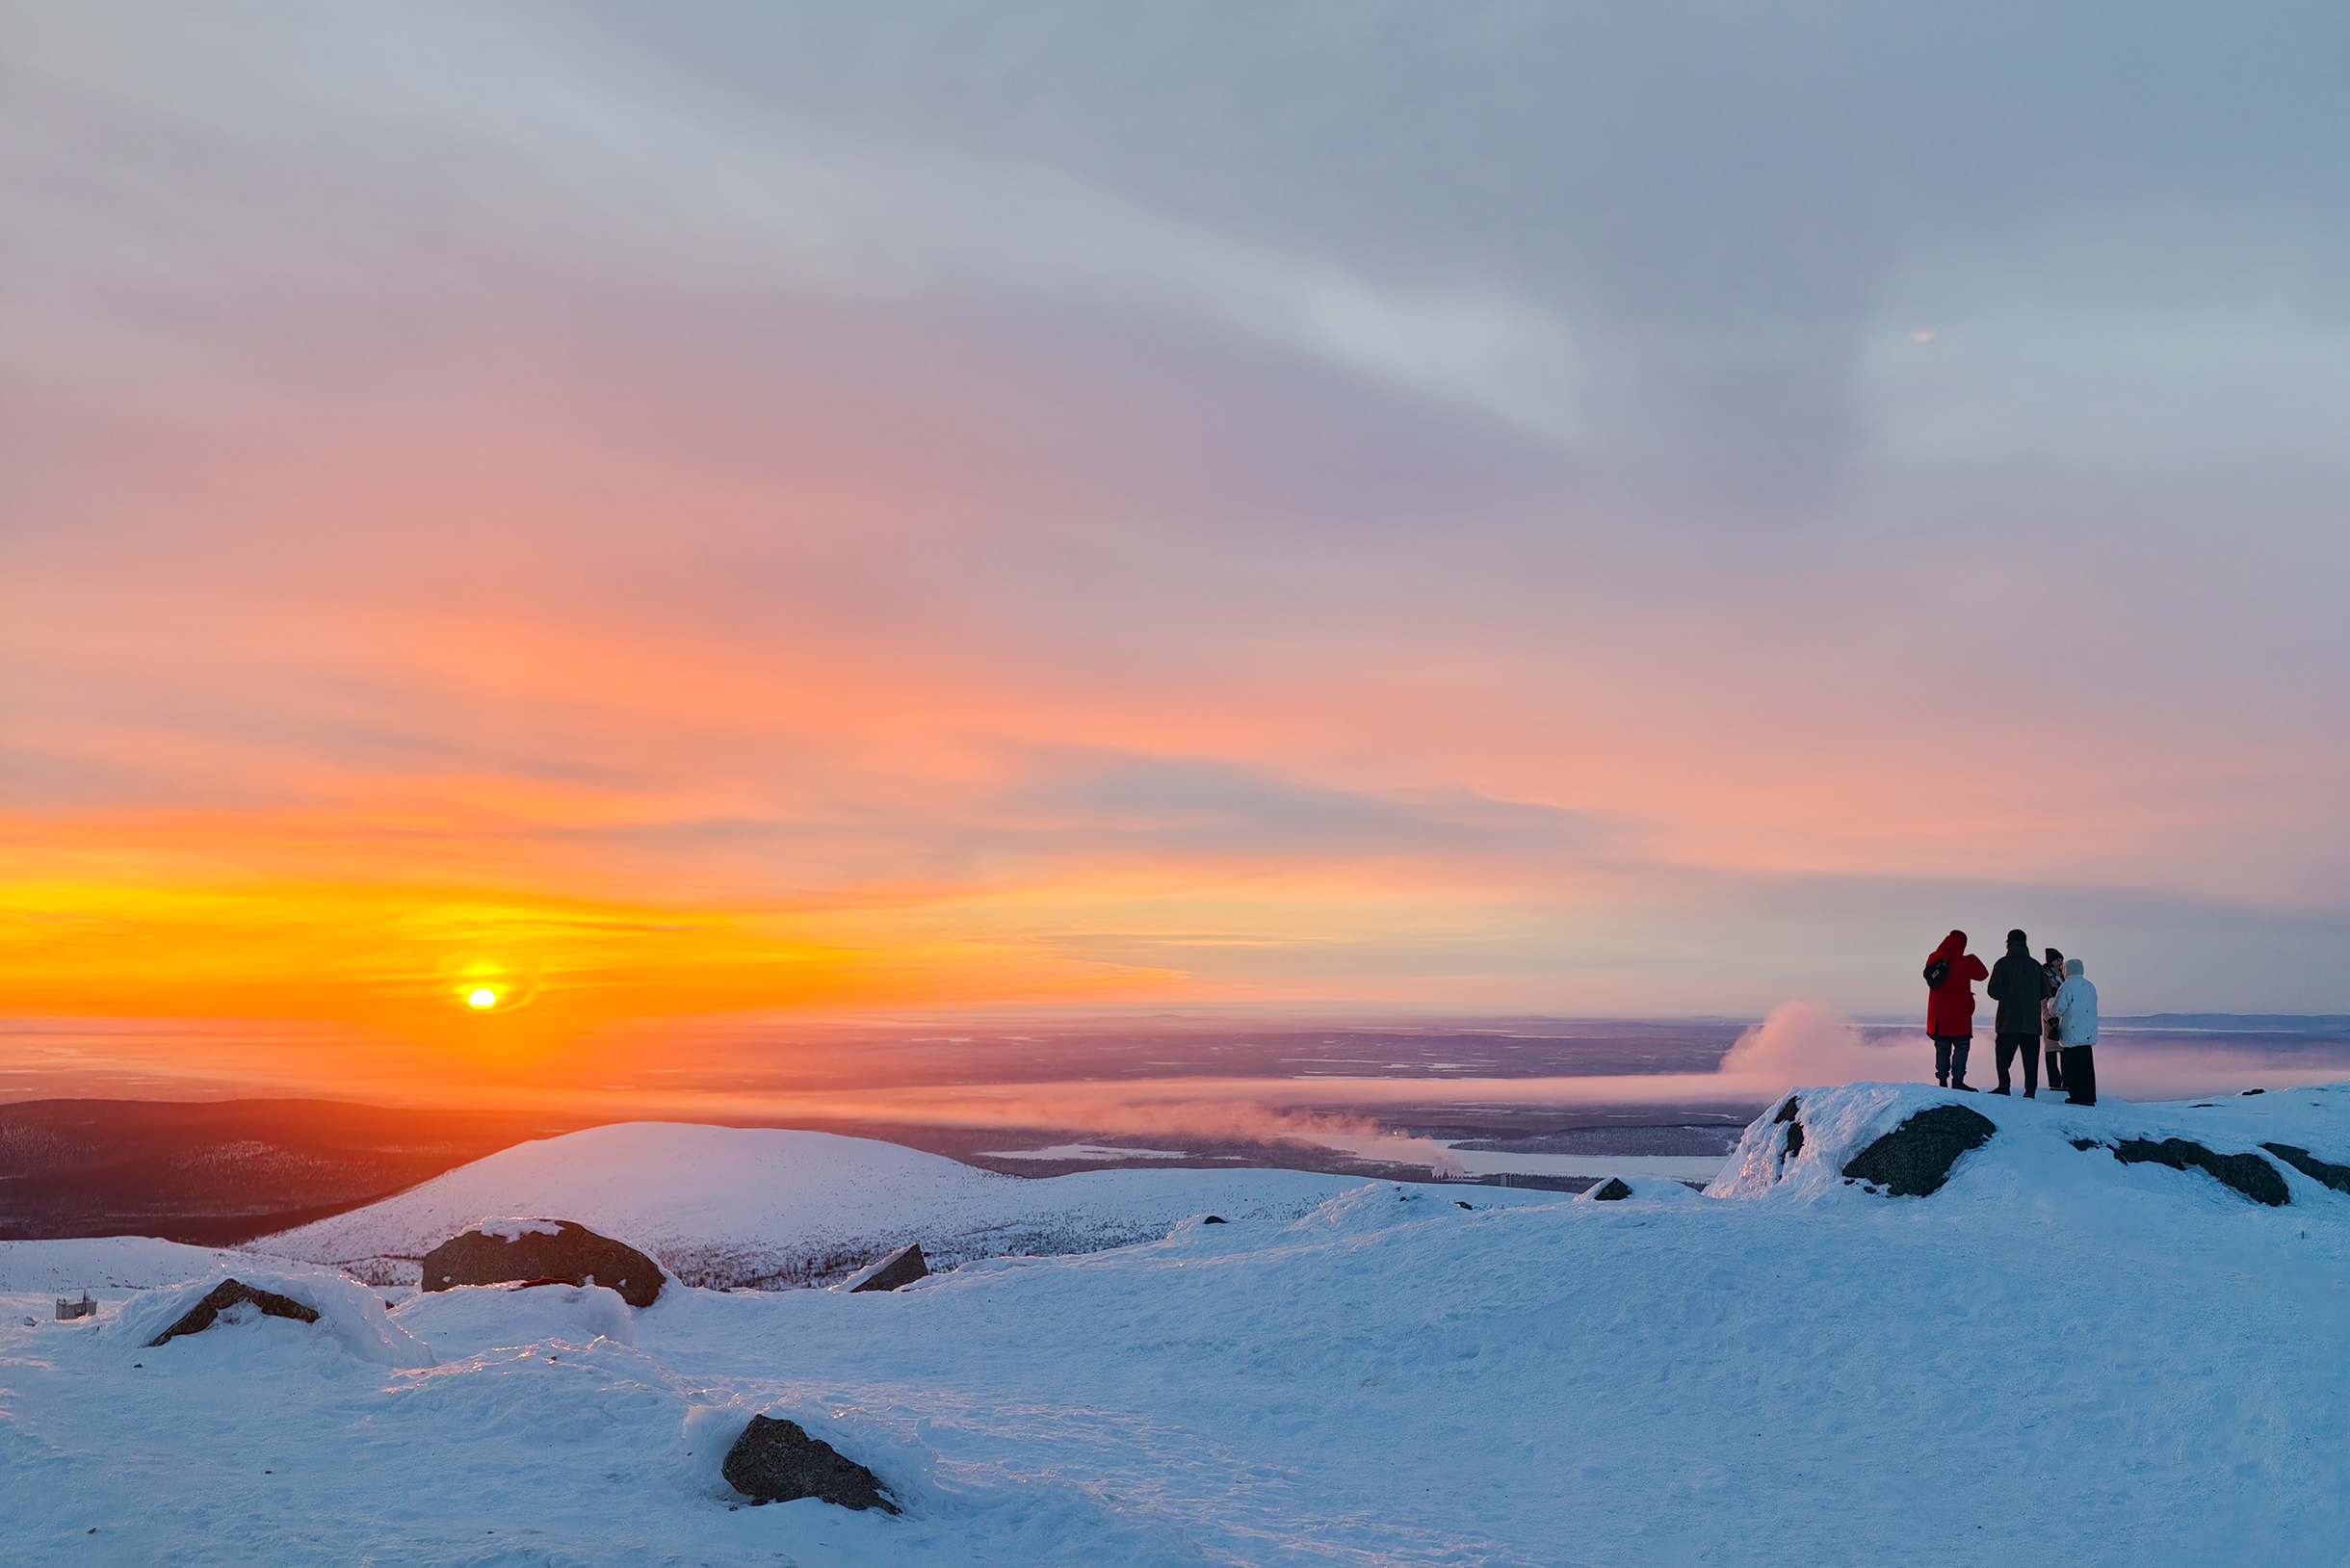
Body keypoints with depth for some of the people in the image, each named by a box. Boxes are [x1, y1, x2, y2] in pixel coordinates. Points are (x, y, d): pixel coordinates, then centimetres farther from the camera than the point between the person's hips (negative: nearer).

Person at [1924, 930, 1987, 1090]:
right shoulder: (1962, 962, -14)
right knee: (1961, 1046, 0)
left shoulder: (1934, 959, 4)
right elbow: (1982, 974, -4)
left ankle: (1942, 1081, 7)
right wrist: (1973, 959, 11)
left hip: (1938, 1015, 5)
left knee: (1942, 1048, 9)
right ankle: (1957, 1080, -8)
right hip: (1958, 1015, -5)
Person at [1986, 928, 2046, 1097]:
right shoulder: (2036, 965, 7)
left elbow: (1994, 991, -7)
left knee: (2003, 1055, 2)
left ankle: (2004, 1086, -8)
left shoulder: (2003, 964, -4)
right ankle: (2030, 1090, -2)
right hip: (2032, 1021, 3)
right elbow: (2045, 992, 9)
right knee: (2030, 1058, 4)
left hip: (2008, 1021, -3)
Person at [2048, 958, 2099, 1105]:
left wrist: (2050, 1003, 10)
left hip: (2072, 1034, -7)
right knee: (2087, 1065, 9)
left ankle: (2077, 1096, -5)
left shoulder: (2066, 987, -11)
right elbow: (2091, 1008, 21)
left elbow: (2057, 1009, -10)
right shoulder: (2090, 986, 14)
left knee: (2073, 1065, -4)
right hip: (2088, 1033, 7)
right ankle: (2089, 1097, 11)